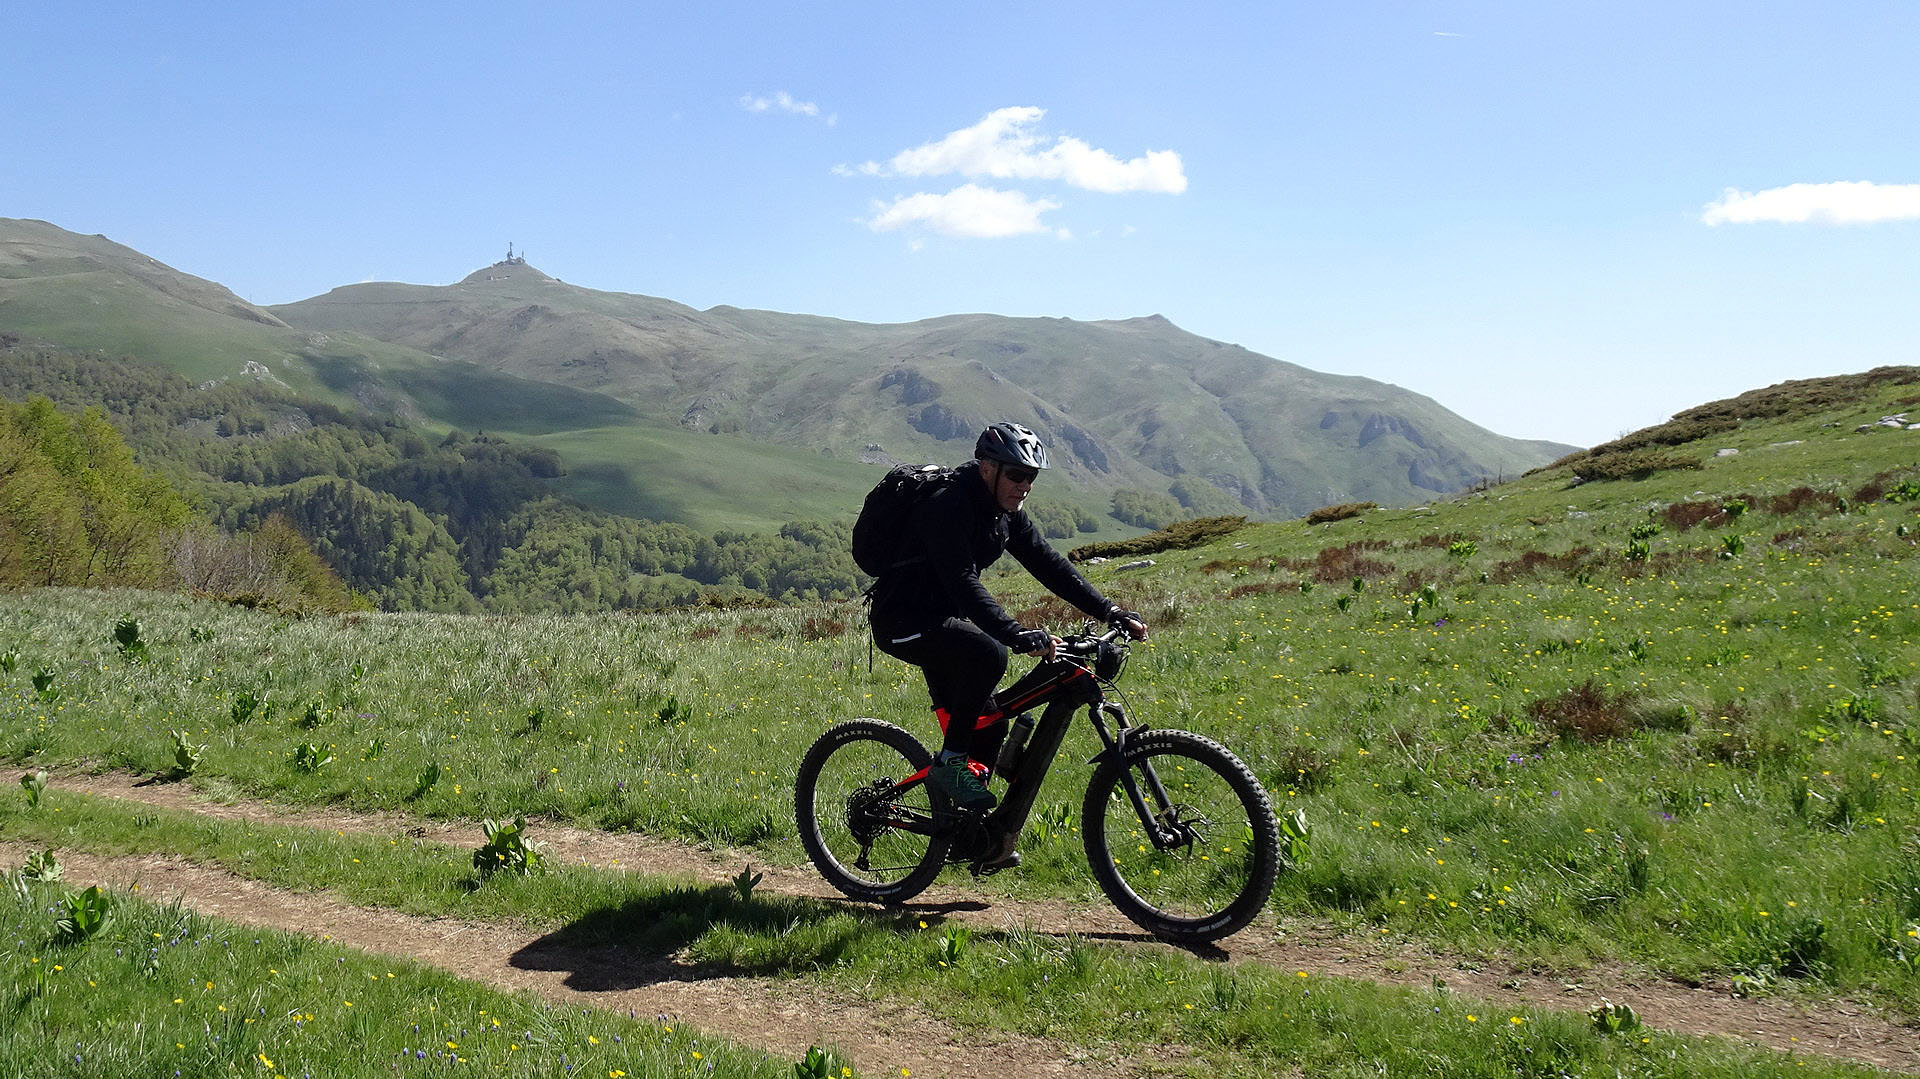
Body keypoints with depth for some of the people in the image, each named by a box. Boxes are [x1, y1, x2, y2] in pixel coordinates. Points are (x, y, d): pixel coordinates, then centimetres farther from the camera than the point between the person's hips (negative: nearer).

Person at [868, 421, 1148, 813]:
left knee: (989, 726, 4)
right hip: (903, 621, -9)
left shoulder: (1005, 512, 3)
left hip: (943, 619, 9)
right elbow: (963, 583, -34)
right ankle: (949, 763, -18)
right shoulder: (948, 506, -24)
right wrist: (1019, 636, -45)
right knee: (988, 654, -34)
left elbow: (1049, 564, 2)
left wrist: (1111, 612, -7)